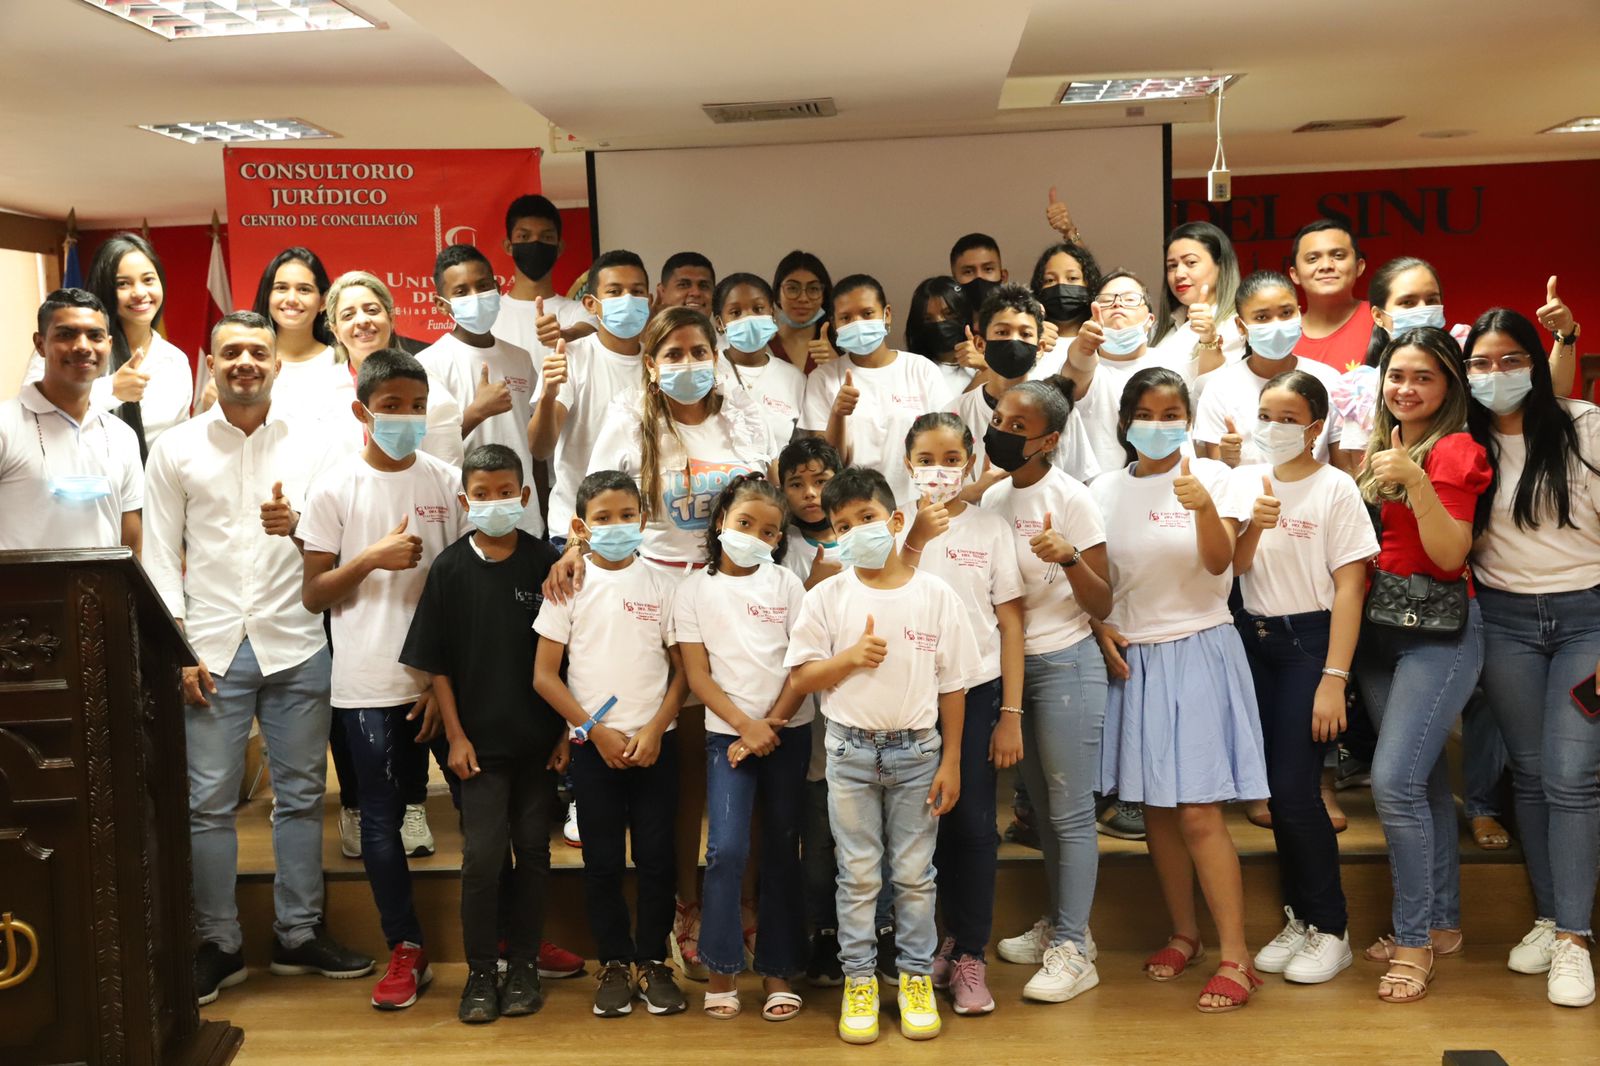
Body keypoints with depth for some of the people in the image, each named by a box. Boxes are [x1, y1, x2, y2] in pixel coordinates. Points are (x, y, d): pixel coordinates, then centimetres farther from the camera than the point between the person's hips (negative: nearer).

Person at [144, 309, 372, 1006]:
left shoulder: (309, 444, 6)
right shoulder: (175, 450, 5)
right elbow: (160, 556, 3)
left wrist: (296, 525, -19)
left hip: (296, 647, 1)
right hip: (211, 652, -1)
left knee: (300, 795, 8)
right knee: (209, 803, 2)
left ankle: (299, 935, 21)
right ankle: (220, 944, 16)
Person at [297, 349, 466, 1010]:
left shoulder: (449, 483, 3)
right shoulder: (335, 490, -1)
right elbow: (313, 596, 0)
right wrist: (372, 558, -16)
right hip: (369, 685, -1)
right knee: (381, 819, 6)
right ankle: (405, 950, 20)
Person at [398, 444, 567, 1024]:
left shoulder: (546, 563, -3)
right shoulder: (449, 569, -3)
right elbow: (435, 664, 1)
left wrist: (567, 730, -1)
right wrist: (455, 735, -4)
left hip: (540, 739, 1)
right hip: (480, 742, -1)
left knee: (532, 851, 9)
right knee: (481, 857, -1)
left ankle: (523, 966, 22)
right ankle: (480, 973, 13)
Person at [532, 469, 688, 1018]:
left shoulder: (659, 585, 2)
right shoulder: (570, 586, -2)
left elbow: (681, 669, 4)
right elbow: (544, 675, -2)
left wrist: (654, 730, -9)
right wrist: (596, 730, -8)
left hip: (655, 742, 1)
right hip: (594, 744, -1)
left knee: (656, 858, 5)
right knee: (602, 861, 6)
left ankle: (653, 962, 19)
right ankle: (614, 964, 20)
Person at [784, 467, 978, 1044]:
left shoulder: (935, 595, -4)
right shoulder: (827, 597, -3)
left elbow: (952, 684, 0)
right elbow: (801, 676, -2)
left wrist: (951, 761, -1)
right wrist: (851, 657, -18)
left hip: (917, 752, 0)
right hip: (851, 751, 0)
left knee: (915, 873, 9)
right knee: (858, 876, 8)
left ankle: (916, 976, 22)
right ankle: (859, 979, 20)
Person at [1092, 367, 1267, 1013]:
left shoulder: (1211, 477, -3)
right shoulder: (1106, 491, 6)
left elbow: (1220, 560, -16)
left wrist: (1204, 505, -34)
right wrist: (1102, 628, -3)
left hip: (1199, 650, -4)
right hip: (1131, 657, 4)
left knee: (1198, 811, -8)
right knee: (1154, 807, 9)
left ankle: (1236, 957, 0)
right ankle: (1183, 934, 26)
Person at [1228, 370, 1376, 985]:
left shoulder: (1335, 489, -8)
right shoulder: (1245, 482, 5)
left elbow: (1349, 588, -10)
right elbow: (1233, 567, 1)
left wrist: (1334, 678, -15)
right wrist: (1254, 525, -20)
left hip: (1308, 640, -5)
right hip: (1252, 638, 5)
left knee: (1294, 788, -7)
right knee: (1276, 788, 9)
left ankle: (1330, 930, 8)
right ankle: (1299, 919, 22)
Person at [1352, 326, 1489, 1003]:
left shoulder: (1456, 450, -8)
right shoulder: (1380, 448, 12)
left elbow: (1450, 556, -16)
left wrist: (1416, 480, -26)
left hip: (1439, 627, -7)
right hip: (1378, 626, 7)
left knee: (1395, 779, -15)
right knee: (1424, 779, 12)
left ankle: (1415, 939, -3)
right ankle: (1442, 922, 22)